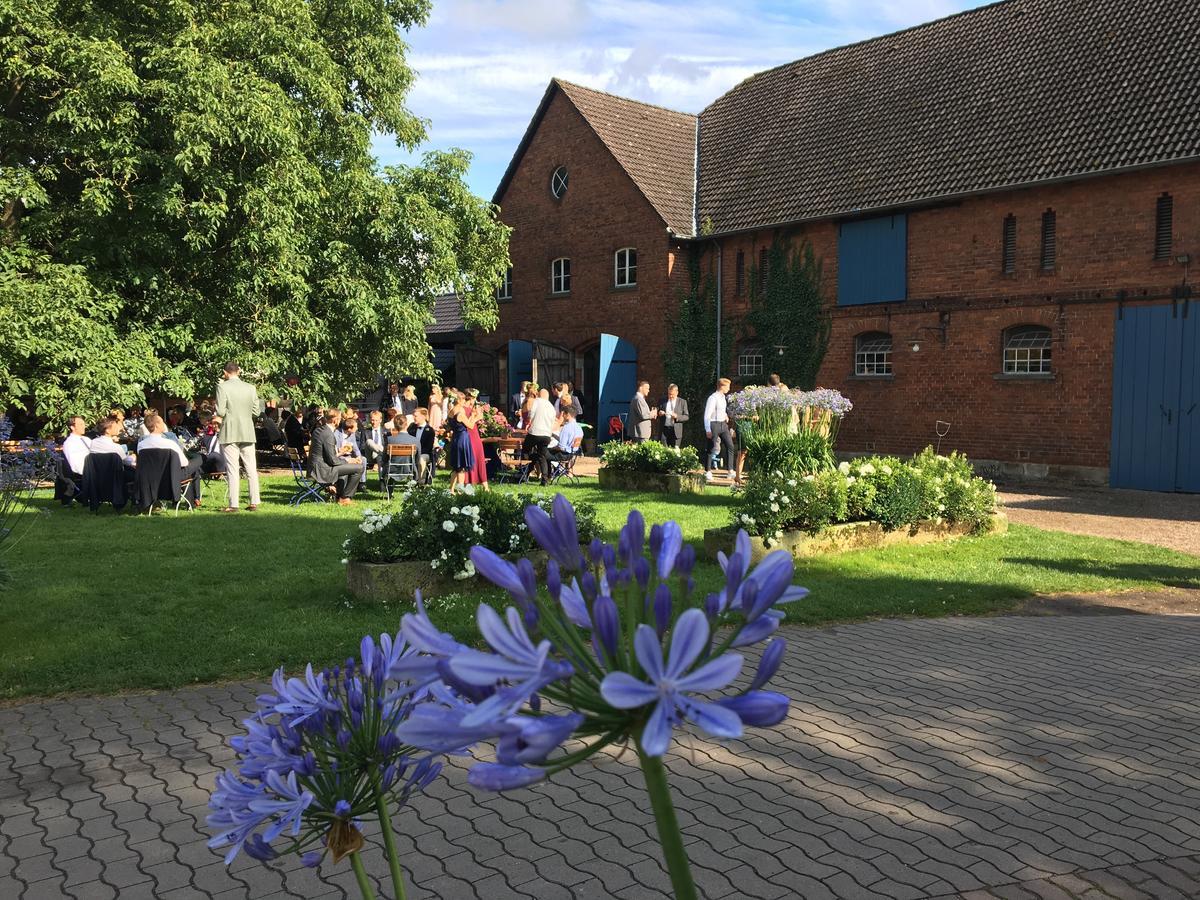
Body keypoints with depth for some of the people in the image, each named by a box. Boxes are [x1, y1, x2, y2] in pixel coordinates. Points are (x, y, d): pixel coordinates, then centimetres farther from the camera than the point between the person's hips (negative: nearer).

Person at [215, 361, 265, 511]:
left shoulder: (223, 387, -8)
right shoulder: (250, 388, 3)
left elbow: (220, 412, -11)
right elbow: (256, 411, 5)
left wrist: (229, 412, 10)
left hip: (230, 433, -3)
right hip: (247, 432, 3)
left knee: (233, 470, -1)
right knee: (251, 468, 8)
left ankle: (233, 505, -1)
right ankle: (254, 503, 9)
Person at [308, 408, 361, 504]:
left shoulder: (318, 430, 8)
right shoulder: (328, 434, -21)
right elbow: (332, 460, -20)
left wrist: (338, 452, 16)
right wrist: (347, 461, -6)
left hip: (315, 467, 10)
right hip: (322, 470, -10)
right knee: (359, 468, -11)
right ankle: (344, 498, 1)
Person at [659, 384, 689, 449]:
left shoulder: (682, 402, 5)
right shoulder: (663, 400, 11)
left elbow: (686, 417, 3)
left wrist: (677, 416, -15)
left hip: (676, 431, -1)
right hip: (664, 429, 1)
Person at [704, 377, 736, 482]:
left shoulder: (723, 397, 11)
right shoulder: (713, 398, -15)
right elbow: (707, 415, -17)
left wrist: (726, 415, 10)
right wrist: (708, 430, -22)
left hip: (723, 424, 8)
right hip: (714, 425, -8)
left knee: (730, 446, 4)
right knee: (712, 449, -2)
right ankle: (707, 471, 8)